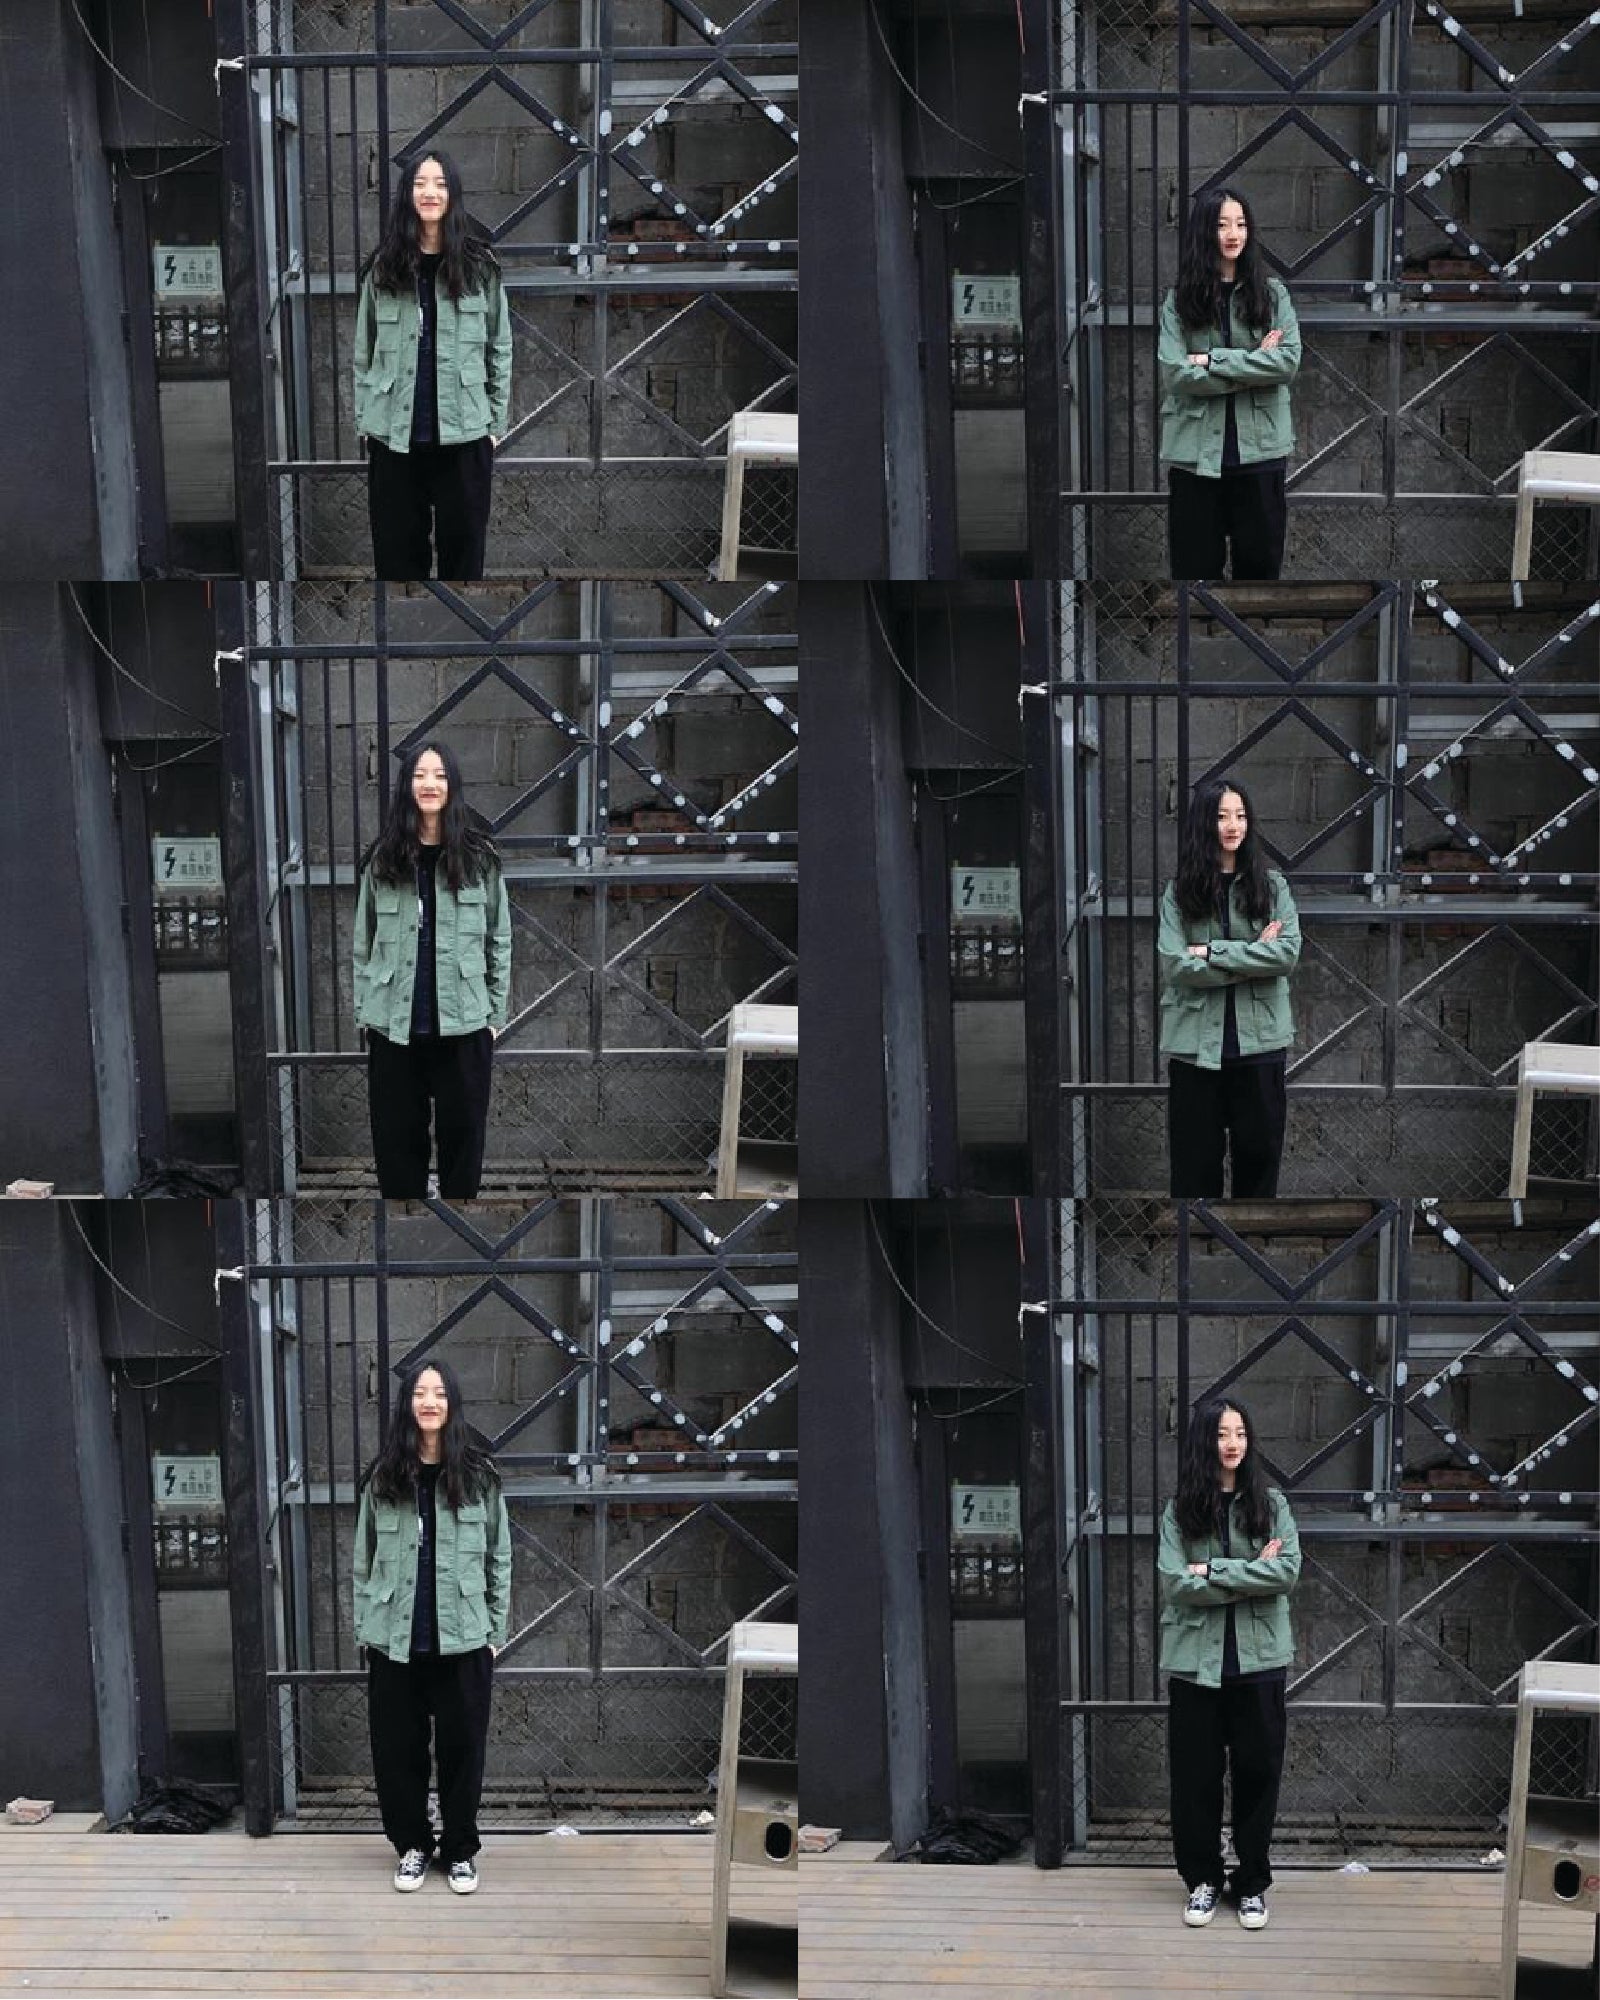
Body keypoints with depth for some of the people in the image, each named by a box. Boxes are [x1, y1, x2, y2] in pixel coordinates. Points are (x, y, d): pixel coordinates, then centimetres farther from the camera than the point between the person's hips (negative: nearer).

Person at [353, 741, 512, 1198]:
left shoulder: (479, 856, 1)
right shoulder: (382, 859, 4)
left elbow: (500, 939, 3)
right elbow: (364, 943, 7)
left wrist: (495, 1015, 0)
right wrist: (363, 1015, 2)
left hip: (464, 1026, -1)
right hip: (394, 1027, 1)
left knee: (462, 1138, 6)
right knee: (397, 1143, 6)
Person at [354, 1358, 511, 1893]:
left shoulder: (478, 1477, -1)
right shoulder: (382, 1479, 2)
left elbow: (498, 1559, 3)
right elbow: (365, 1562, 7)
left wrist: (496, 1632, 1)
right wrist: (364, 1630, 2)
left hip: (463, 1639, -1)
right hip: (395, 1641, 1)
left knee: (462, 1748, 5)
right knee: (397, 1749, 6)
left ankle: (460, 1850, 19)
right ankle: (412, 1846, 22)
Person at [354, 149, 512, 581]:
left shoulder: (480, 265, 1)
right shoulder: (383, 268, 4)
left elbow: (500, 348, 4)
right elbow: (364, 351, 7)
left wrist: (496, 424, 0)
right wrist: (363, 422, 4)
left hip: (464, 436, -1)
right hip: (394, 436, 1)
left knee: (463, 551, 5)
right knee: (397, 556, 5)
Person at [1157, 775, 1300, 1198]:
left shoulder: (1271, 885, 5)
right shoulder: (1179, 891, 2)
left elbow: (1289, 953, -9)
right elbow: (1175, 966, -9)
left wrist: (1213, 952, -13)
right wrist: (1252, 959, -10)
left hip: (1260, 1038, 1)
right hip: (1195, 1042, -1)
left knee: (1259, 1152, 8)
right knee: (1194, 1163, 4)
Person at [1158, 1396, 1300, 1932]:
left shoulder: (1271, 1503, 3)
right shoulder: (1180, 1510, 1)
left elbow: (1289, 1570, -11)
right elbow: (1176, 1584, -10)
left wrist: (1211, 1571, -14)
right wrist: (1252, 1574, -11)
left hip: (1259, 1657, 0)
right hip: (1196, 1659, 0)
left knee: (1257, 1772, 5)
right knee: (1195, 1774, 5)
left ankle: (1253, 1884, 16)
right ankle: (1202, 1880, 19)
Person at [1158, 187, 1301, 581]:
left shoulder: (1272, 293, 5)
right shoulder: (1180, 299, 3)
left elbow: (1289, 361, -8)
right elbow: (1175, 375, -9)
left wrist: (1214, 360, -13)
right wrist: (1254, 364, -9)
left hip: (1260, 449, 1)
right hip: (1195, 452, -1)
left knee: (1259, 564, 8)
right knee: (1195, 568, 5)